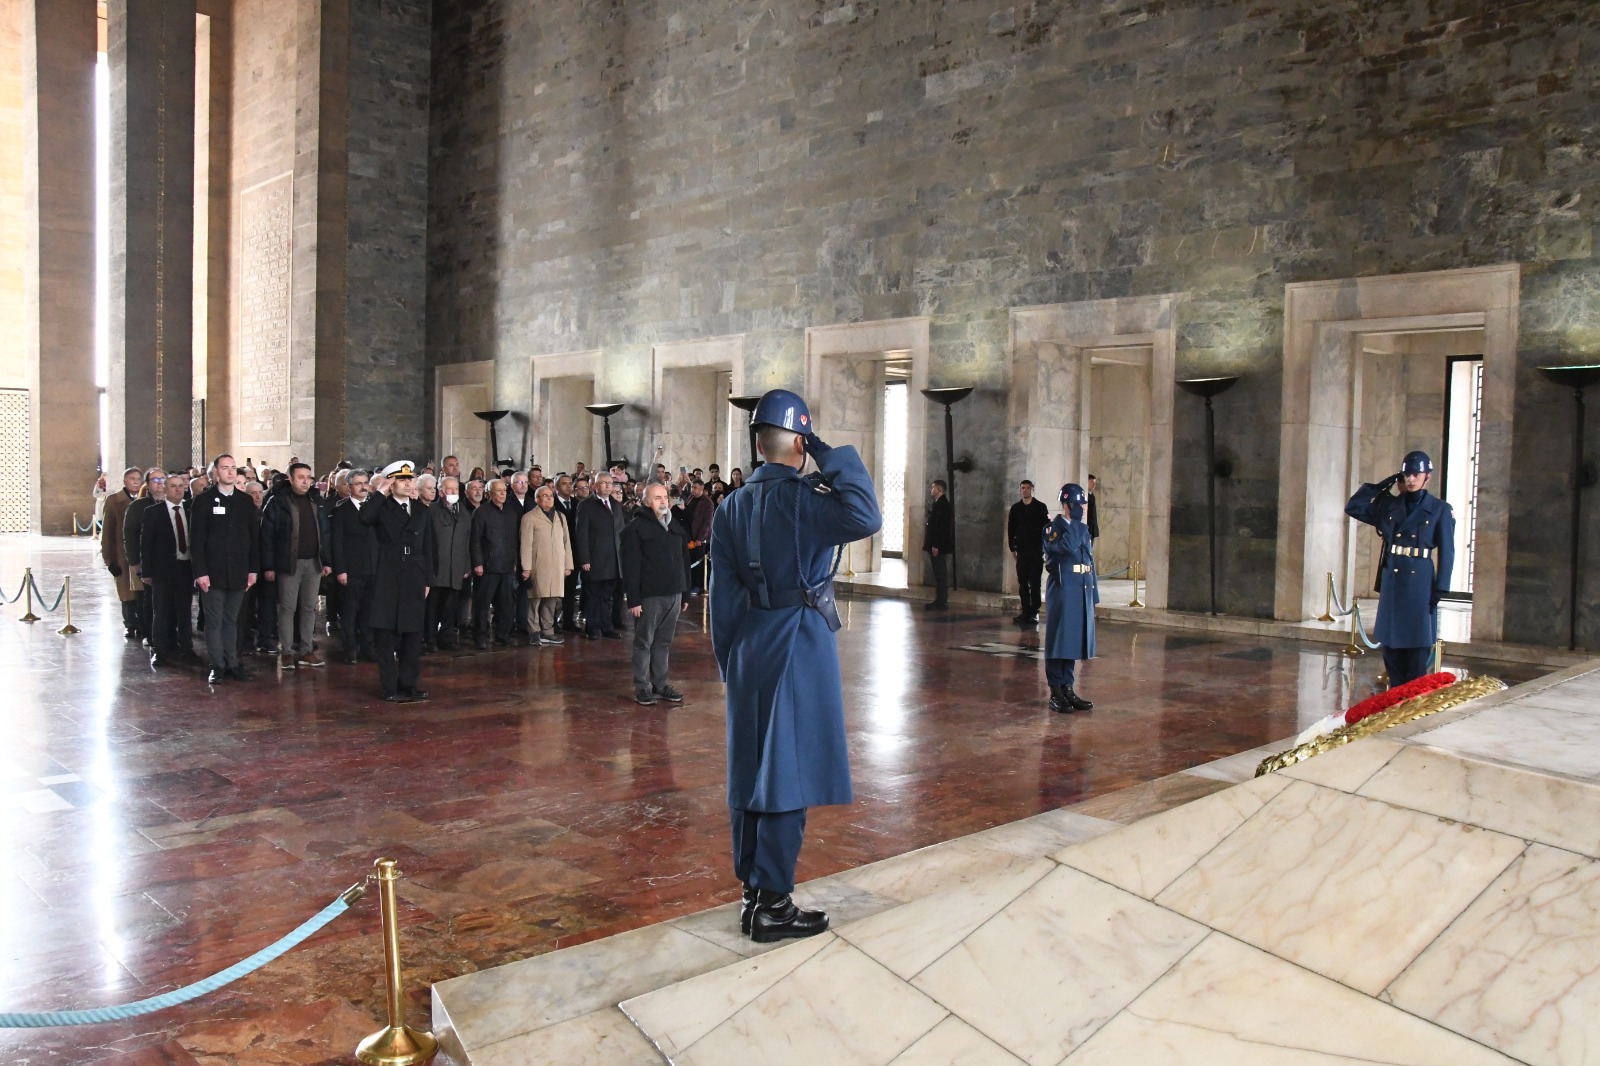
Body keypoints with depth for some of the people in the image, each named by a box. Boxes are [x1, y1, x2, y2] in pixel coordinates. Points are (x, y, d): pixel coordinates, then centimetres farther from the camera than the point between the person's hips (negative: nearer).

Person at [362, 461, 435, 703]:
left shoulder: (420, 510, 13)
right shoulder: (382, 507, 1)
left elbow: (427, 547, 13)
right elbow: (365, 519, -23)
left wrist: (427, 580, 9)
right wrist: (381, 493, -14)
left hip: (414, 580, 4)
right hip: (388, 579, -4)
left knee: (412, 636, 8)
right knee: (387, 636, 0)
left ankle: (409, 685, 16)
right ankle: (390, 688, 6)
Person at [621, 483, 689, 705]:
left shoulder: (676, 526, 13)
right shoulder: (636, 528, -7)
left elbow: (684, 560, 16)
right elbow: (630, 566, -12)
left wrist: (685, 592, 12)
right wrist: (633, 599, -16)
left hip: (673, 594, 6)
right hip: (649, 595, -5)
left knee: (663, 642, 11)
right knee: (644, 642, 2)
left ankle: (660, 684, 19)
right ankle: (642, 687, 9)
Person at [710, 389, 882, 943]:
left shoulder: (732, 507, 8)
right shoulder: (800, 497, -13)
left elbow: (723, 598, 9)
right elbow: (866, 518, -30)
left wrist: (728, 662, 15)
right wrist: (833, 457, -19)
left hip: (749, 648, 7)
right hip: (798, 645, -7)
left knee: (750, 771, 13)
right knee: (789, 772, -1)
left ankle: (752, 892, 23)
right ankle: (773, 905, 4)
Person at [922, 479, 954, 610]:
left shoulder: (942, 504, -14)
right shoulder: (938, 503, 15)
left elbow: (941, 526, -20)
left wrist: (935, 545, -21)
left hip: (939, 546, -10)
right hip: (937, 545, 10)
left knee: (940, 574, -6)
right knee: (939, 574, 11)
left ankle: (941, 603, -4)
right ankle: (940, 601, 14)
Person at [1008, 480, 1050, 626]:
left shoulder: (1040, 507, -1)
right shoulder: (1016, 508, 8)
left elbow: (1046, 527, -2)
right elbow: (1010, 529, 10)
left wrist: (1045, 547, -7)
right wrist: (1013, 548, 6)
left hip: (1037, 551, -3)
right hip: (1022, 551, 3)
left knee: (1034, 583, -4)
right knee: (1023, 583, 4)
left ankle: (1034, 613, 0)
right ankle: (1026, 612, 10)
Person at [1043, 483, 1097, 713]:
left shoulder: (1082, 528, 14)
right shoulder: (1054, 528, -8)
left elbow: (1089, 560, 17)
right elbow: (1069, 547, -27)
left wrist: (1093, 591, 15)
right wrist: (1073, 522, -16)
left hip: (1082, 591, 7)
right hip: (1063, 589, -7)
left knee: (1074, 641, 10)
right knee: (1059, 641, -2)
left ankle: (1068, 688, 18)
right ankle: (1055, 693, 4)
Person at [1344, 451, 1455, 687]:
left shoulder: (1440, 510, 0)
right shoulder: (1389, 506, 9)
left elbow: (1447, 552, -1)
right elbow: (1353, 508, 12)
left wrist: (1440, 589, -8)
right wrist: (1381, 487, 6)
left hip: (1420, 584, -3)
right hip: (1392, 582, 4)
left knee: (1417, 648, 0)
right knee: (1391, 646, 6)